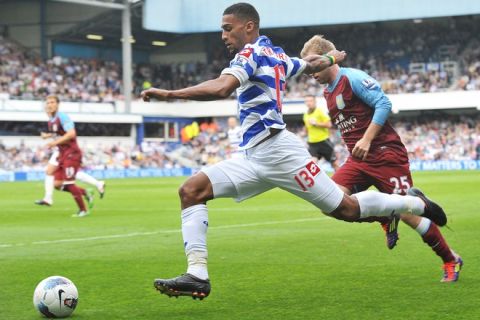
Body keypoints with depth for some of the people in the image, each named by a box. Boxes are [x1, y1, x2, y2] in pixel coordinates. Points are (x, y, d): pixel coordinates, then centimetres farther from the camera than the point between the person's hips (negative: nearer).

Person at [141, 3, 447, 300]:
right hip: (254, 158, 10)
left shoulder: (251, 53, -8)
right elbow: (312, 64, 35)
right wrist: (332, 58, 59)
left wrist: (169, 94, -29)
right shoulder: (277, 56, 18)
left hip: (278, 151, -10)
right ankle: (197, 275, -15)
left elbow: (221, 89, -25)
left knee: (347, 209, -2)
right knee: (191, 190, -7)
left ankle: (415, 203, 22)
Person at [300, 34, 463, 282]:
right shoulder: (328, 92, 15)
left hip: (386, 154, -8)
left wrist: (366, 140, -24)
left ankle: (451, 260, 9)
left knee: (406, 213, -9)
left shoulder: (353, 78, -11)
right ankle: (385, 220, 7)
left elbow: (384, 104, -19)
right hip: (359, 160, 8)